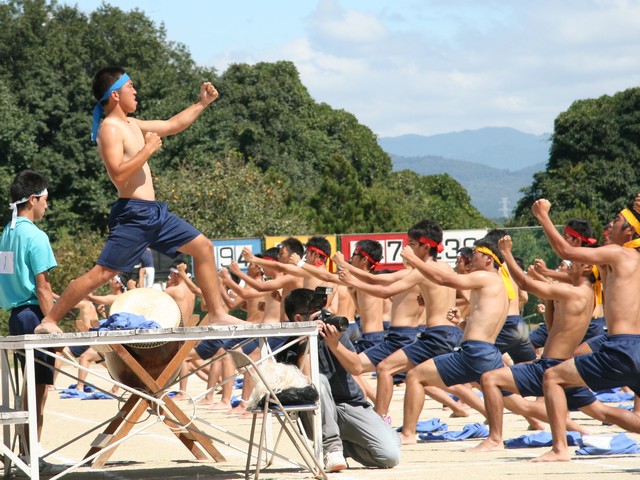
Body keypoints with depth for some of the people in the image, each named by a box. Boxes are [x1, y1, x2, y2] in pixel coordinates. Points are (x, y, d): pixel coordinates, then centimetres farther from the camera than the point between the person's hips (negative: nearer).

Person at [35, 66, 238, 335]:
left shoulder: (132, 125, 16)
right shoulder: (110, 129, -13)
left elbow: (172, 126, 29)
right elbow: (118, 174, -25)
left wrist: (202, 103, 26)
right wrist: (148, 149, -17)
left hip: (154, 212, 10)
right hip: (133, 214, -10)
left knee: (203, 247, 10)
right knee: (101, 273, -13)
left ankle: (217, 314, 13)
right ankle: (48, 322, -7)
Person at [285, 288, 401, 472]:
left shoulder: (333, 329, 0)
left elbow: (356, 368, -4)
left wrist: (335, 345, -20)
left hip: (353, 404, 3)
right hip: (319, 414, -3)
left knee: (390, 456, -17)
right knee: (318, 379, -36)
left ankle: (343, 445, 13)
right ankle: (331, 447, -23)